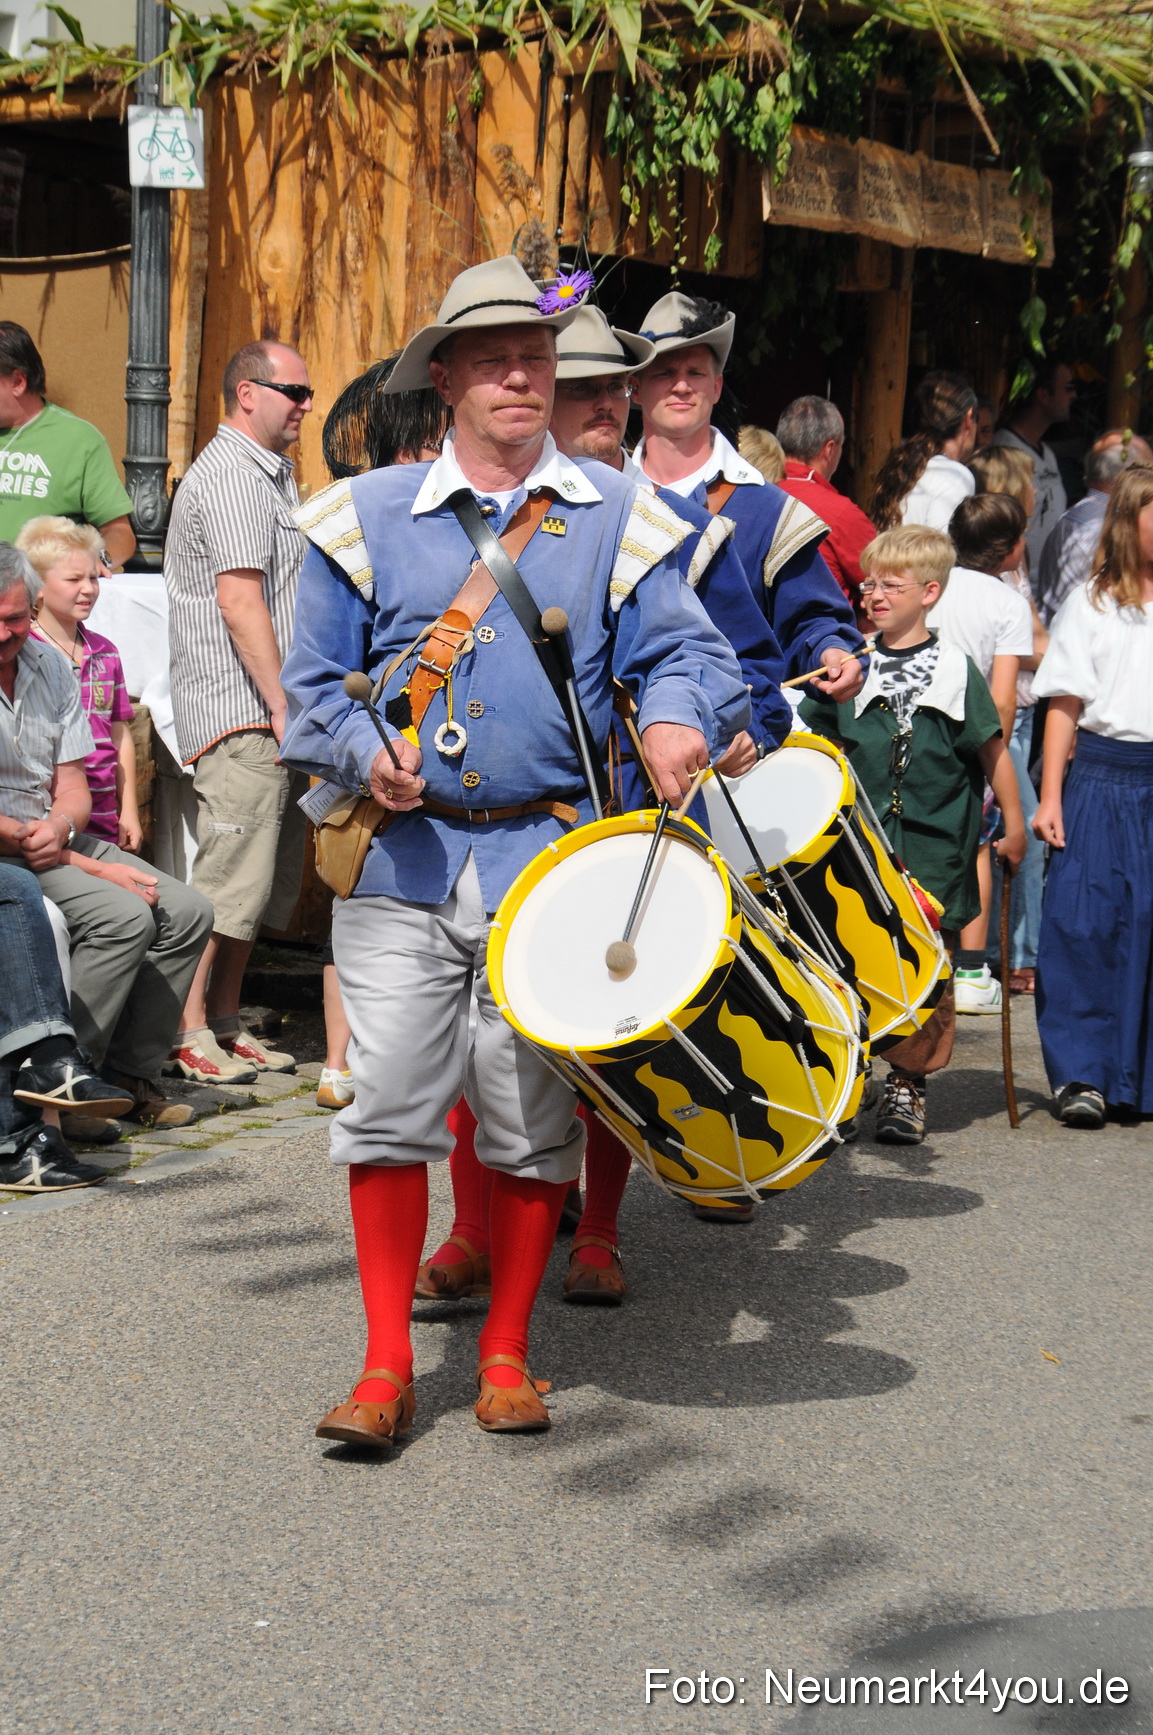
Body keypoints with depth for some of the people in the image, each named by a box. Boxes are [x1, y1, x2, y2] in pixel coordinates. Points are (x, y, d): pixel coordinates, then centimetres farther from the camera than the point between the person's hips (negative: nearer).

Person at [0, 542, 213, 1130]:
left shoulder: (49, 666, 8)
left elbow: (72, 785, 9)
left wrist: (58, 829, -17)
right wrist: (88, 865, -17)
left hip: (54, 839, 8)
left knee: (187, 912, -3)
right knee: (123, 915, -26)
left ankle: (130, 1077, 2)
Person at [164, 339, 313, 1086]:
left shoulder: (272, 473, 22)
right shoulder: (232, 476, -11)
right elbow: (240, 603, -19)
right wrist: (283, 707, -20)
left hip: (270, 716, 10)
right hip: (241, 715, -10)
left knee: (263, 882, 11)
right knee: (228, 883, -10)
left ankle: (226, 1025, 16)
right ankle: (187, 1033, -6)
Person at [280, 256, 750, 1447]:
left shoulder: (617, 519, 9)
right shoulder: (368, 519, 9)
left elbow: (686, 651, 5)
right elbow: (315, 685, 9)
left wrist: (679, 718, -18)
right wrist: (368, 750, -11)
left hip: (553, 858, 0)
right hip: (407, 858, 0)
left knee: (533, 1116, 4)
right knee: (389, 1102, -5)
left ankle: (506, 1354, 18)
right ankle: (387, 1364, 5)